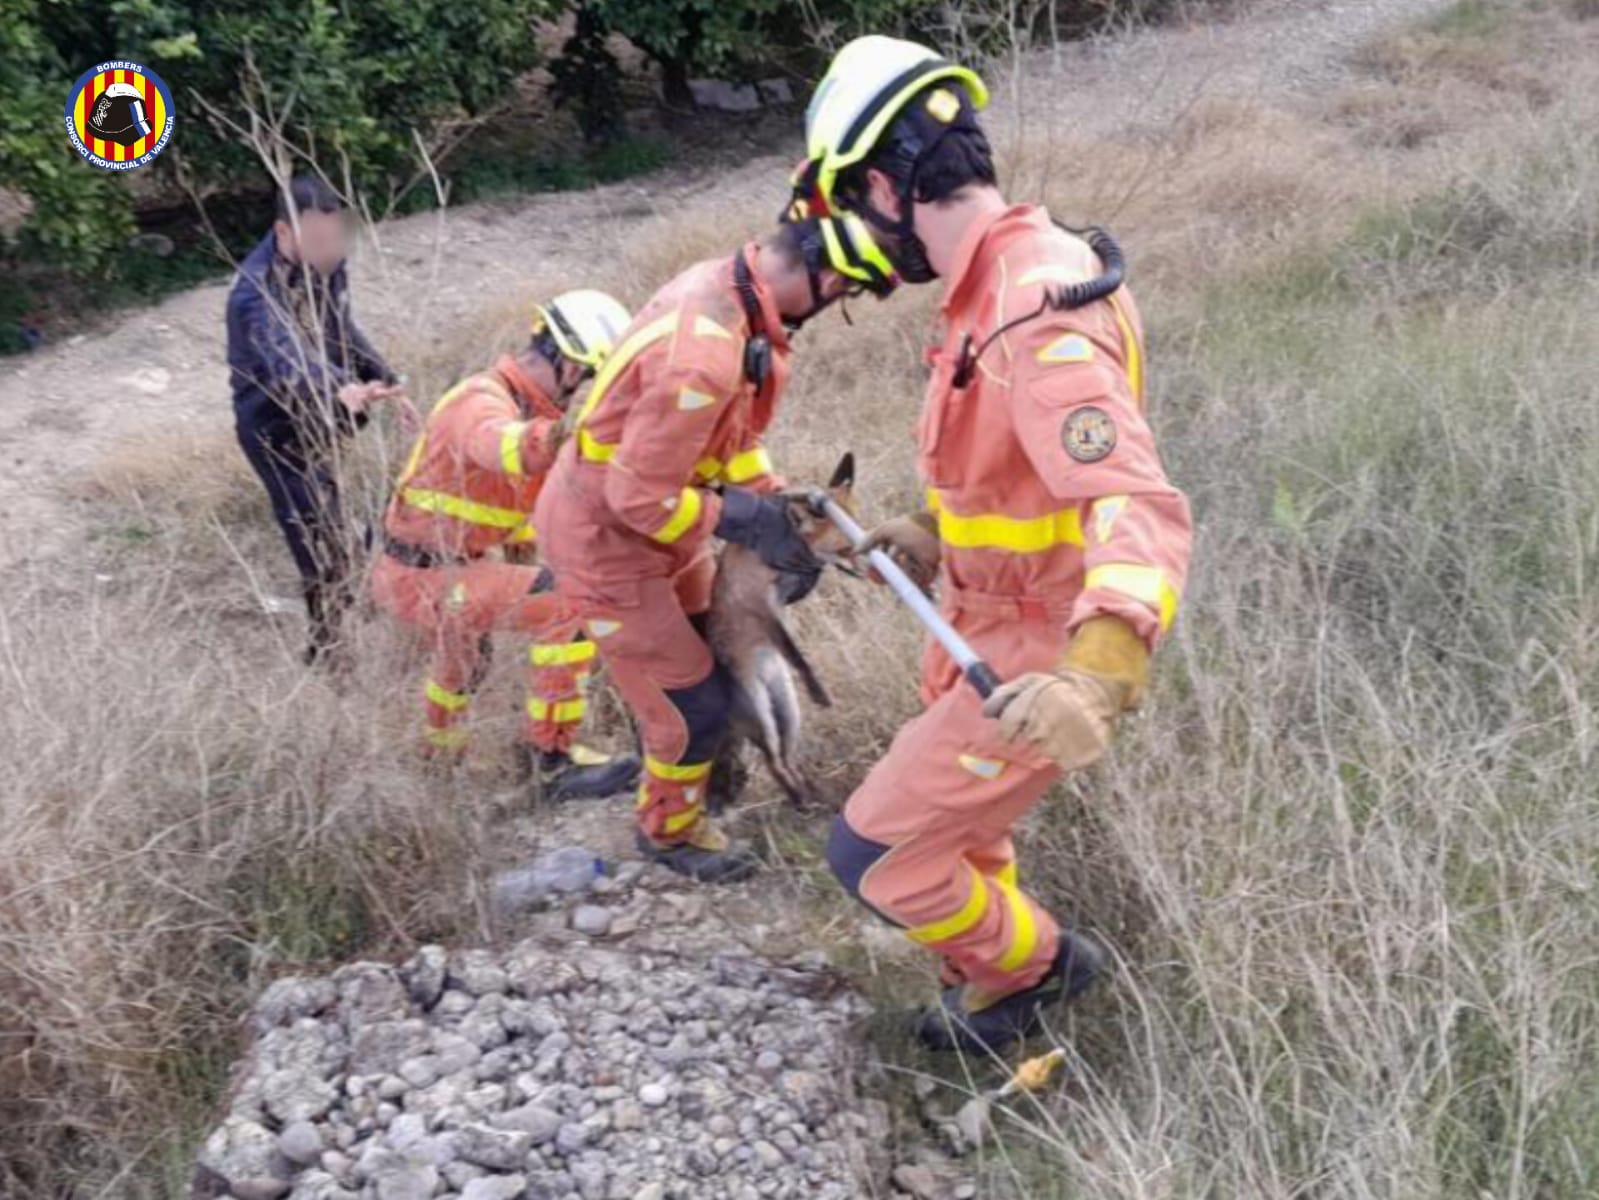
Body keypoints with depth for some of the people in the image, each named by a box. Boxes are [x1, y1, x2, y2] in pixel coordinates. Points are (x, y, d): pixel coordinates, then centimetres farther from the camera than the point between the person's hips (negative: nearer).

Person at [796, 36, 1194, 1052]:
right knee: (954, 833, 26)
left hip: (1034, 662, -10)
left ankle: (1034, 963, 24)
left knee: (876, 852, 0)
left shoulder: (1037, 318, -30)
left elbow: (1140, 508, -40)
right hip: (991, 630, 10)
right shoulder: (1000, 283, 3)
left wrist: (1096, 677, -55)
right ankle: (999, 982, 49)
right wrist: (934, 533, 24)